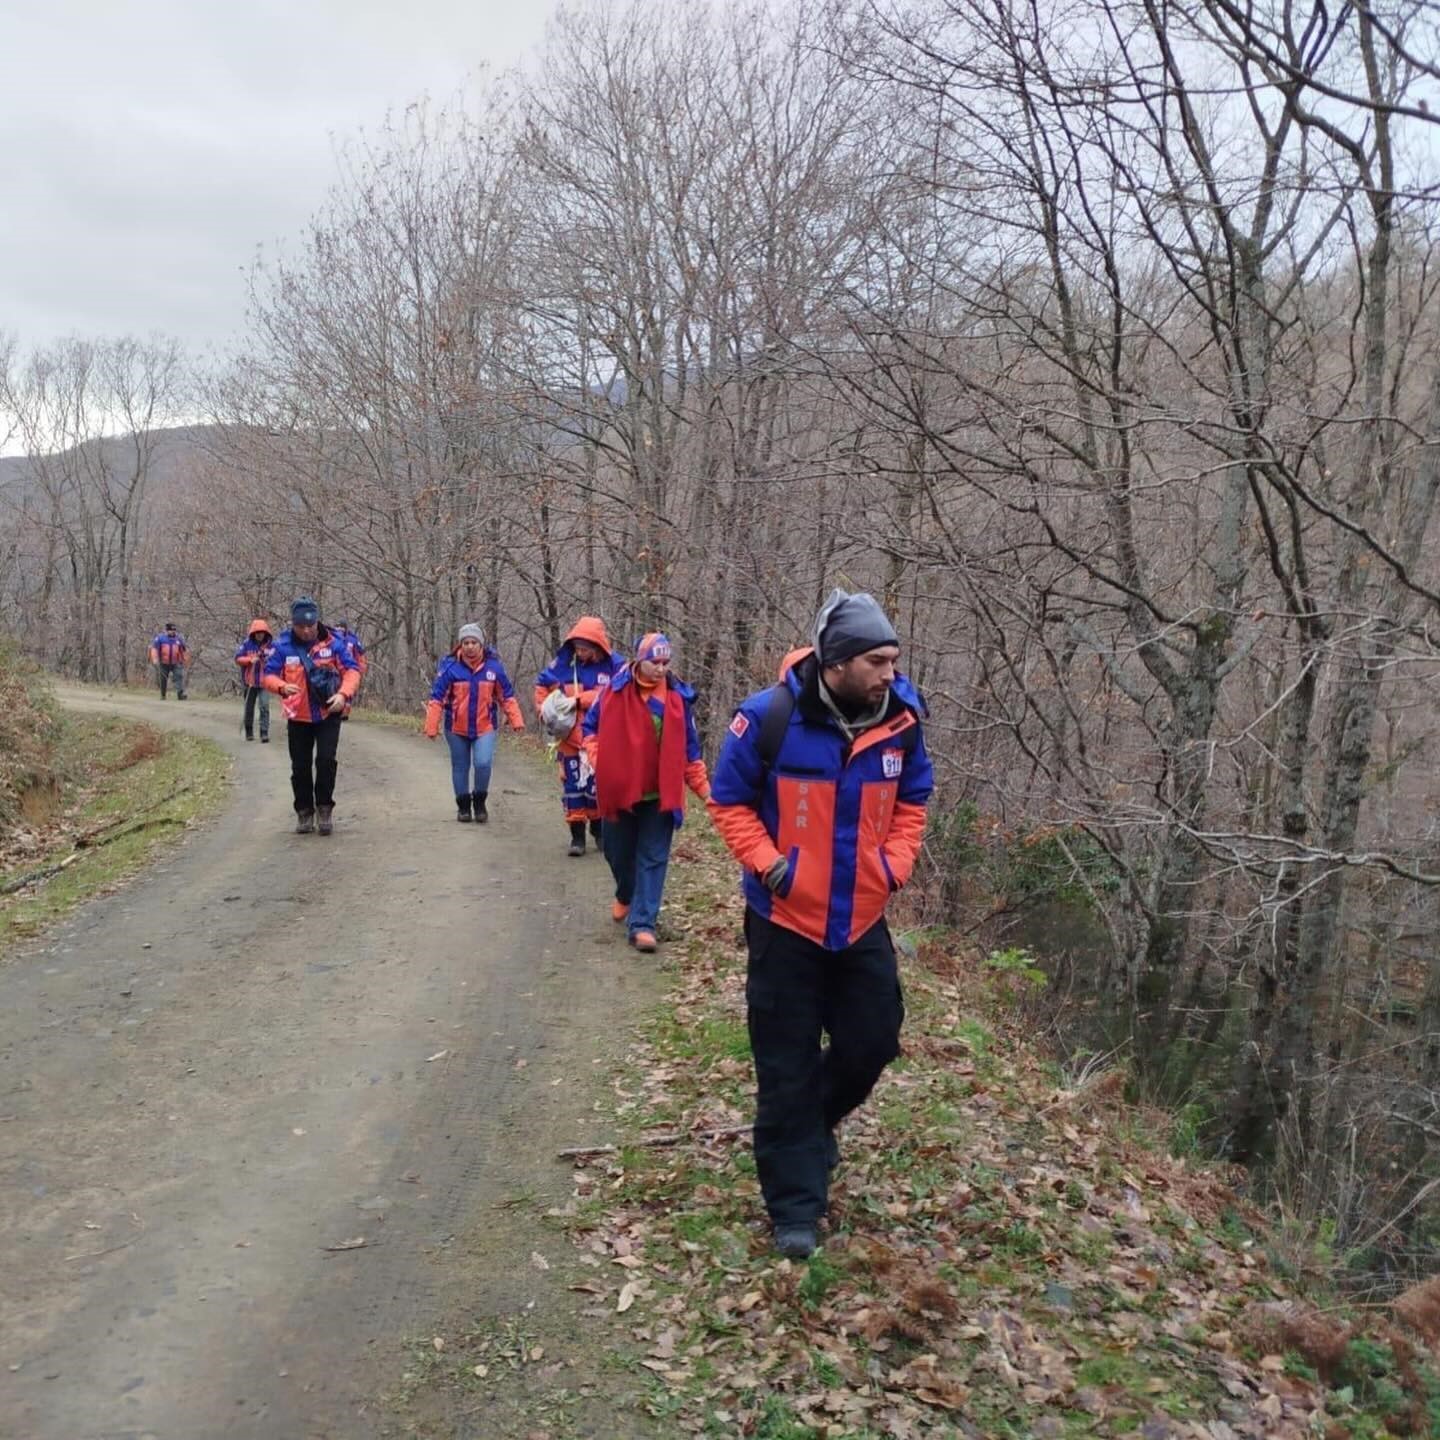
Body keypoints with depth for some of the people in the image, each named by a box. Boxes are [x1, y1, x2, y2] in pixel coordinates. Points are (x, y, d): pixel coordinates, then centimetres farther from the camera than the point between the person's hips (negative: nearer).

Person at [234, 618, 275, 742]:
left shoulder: (271, 644, -3)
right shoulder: (246, 643, -1)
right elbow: (238, 658, -4)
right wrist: (250, 660, -19)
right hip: (249, 681, 2)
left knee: (264, 706, -13)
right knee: (249, 707, 13)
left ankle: (264, 733, -13)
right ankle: (249, 731, 28)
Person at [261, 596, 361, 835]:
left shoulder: (333, 643, -9)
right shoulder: (282, 646, -8)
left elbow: (352, 670, -8)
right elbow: (268, 675, -8)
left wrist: (343, 694, -26)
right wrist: (282, 687, -30)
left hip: (328, 714, -1)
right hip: (298, 717, 1)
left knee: (326, 760, -11)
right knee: (300, 767, 8)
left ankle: (324, 808, 8)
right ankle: (304, 812, 24)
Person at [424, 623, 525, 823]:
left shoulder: (493, 666, -4)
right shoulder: (450, 666, -9)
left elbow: (507, 696, 4)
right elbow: (437, 698, -6)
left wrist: (516, 720, -2)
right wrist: (432, 727, -9)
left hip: (485, 728, 0)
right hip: (457, 729, 0)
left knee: (483, 763, -17)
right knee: (460, 767, 11)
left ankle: (480, 802, 6)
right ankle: (463, 806, 28)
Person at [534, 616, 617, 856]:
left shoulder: (613, 665, -8)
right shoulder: (564, 662, 0)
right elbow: (542, 684, 13)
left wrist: (578, 700, -21)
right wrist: (546, 708, -1)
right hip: (569, 736, 2)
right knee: (572, 783, 3)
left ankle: (599, 830, 28)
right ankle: (577, 835, 11)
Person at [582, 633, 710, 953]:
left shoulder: (679, 697, -3)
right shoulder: (615, 690, -7)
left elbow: (689, 750, 2)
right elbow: (591, 727, 6)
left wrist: (704, 789, -2)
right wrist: (598, 759, -10)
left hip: (660, 795, 0)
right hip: (618, 790, 1)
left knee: (653, 859, -2)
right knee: (618, 852, 16)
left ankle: (642, 924, 0)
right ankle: (626, 896, 45)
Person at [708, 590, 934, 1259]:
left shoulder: (900, 721, -6)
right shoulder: (769, 717, -18)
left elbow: (911, 803, 11)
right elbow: (730, 802, -7)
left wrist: (895, 864, -4)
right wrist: (768, 864, -18)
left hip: (863, 921, 4)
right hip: (786, 920, -4)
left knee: (872, 1043, 13)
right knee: (787, 1066, 5)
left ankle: (812, 1124, 43)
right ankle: (795, 1209, 19)